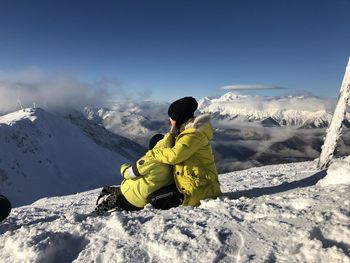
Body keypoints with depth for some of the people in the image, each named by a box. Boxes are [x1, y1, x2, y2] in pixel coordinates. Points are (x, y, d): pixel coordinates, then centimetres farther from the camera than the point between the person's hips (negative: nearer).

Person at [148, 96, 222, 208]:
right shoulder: (188, 131, 14)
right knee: (157, 190, 16)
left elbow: (174, 155, -26)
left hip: (198, 186, -11)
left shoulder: (194, 133, -19)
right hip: (197, 181, 11)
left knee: (155, 199, -14)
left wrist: (153, 153, -13)